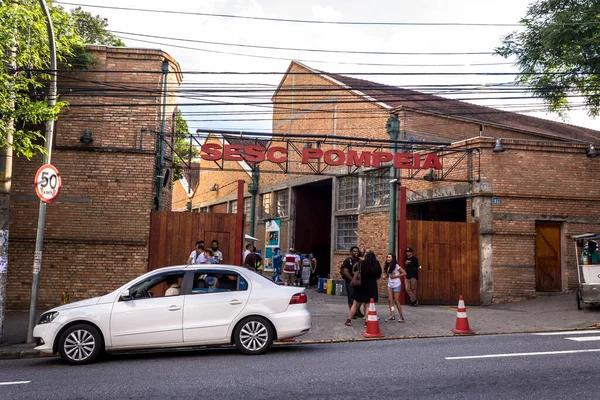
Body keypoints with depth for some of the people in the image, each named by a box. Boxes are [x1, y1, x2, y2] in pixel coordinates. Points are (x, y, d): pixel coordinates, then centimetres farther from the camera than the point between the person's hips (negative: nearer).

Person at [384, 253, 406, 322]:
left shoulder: (396, 266, -11)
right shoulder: (387, 266, 8)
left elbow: (404, 273, -12)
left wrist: (396, 276, -15)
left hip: (396, 285, -6)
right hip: (389, 285, 6)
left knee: (396, 301, -4)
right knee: (390, 300, 0)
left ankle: (401, 316, 7)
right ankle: (392, 316, 3)